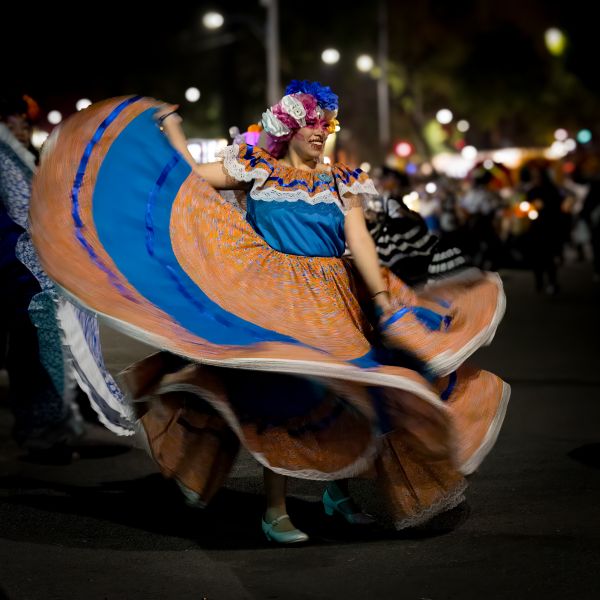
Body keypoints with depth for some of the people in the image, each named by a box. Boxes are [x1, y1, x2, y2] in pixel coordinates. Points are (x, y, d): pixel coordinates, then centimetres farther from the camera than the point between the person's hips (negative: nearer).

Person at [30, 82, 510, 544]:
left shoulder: (341, 183, 9)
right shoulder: (259, 171, 5)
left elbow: (360, 243, 0)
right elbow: (194, 178, 2)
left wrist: (383, 298, -9)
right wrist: (171, 132, 3)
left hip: (334, 299, 3)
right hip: (274, 297, -3)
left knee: (345, 390, 3)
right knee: (279, 392, -7)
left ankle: (338, 490, 24)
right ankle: (275, 511, -1)